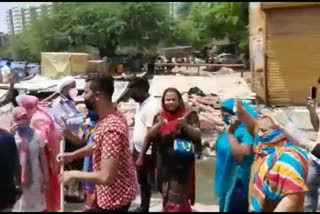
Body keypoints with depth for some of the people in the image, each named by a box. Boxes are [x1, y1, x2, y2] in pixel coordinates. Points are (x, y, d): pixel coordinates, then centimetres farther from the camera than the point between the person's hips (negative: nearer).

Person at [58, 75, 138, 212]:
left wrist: (73, 174, -20)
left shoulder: (110, 128, -32)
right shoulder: (111, 118, 0)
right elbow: (98, 145, 18)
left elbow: (106, 177, -33)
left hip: (115, 196, -9)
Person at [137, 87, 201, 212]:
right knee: (167, 196, 18)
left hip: (182, 165, -3)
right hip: (164, 164, 3)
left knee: (177, 199, 1)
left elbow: (198, 135, -14)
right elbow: (149, 136, -6)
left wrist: (185, 125, -29)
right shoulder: (159, 117, 2)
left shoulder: (188, 116, -6)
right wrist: (160, 125, -23)